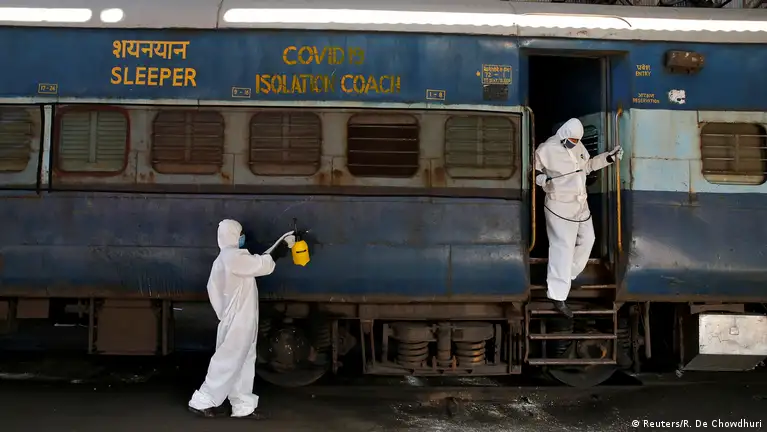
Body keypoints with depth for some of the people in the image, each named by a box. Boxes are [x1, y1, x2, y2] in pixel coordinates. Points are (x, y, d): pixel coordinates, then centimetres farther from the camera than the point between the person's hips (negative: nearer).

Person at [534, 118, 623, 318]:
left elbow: (587, 166, 18)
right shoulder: (546, 149, -19)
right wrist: (539, 176, -33)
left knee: (587, 239, 20)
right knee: (563, 248, -10)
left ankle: (569, 275, 39)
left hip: (580, 203, 9)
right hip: (560, 206, -8)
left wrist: (609, 157, 11)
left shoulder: (578, 146, 3)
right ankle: (558, 296, -6)